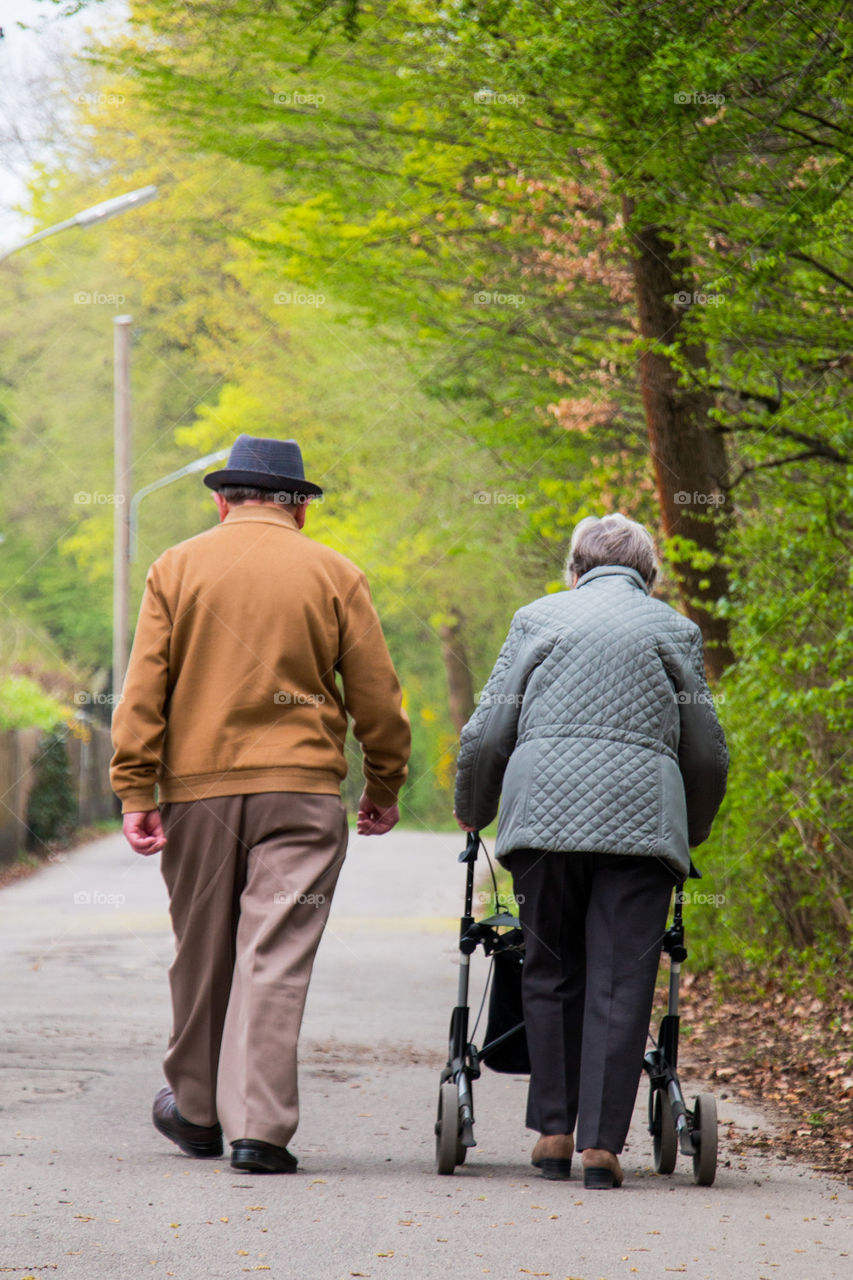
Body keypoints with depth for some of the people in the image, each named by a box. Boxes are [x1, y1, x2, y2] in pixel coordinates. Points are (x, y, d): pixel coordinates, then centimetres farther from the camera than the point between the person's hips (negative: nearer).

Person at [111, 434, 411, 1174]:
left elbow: (143, 691, -1)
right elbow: (377, 698, 5)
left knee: (201, 954, 14)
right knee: (276, 956, -4)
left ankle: (196, 1111, 28)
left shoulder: (176, 569, 5)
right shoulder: (334, 577, 4)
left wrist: (136, 792, -1)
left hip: (197, 787, 1)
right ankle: (260, 1127, -11)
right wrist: (383, 789, 17)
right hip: (300, 788, -1)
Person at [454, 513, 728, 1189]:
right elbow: (707, 753, 14)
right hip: (642, 815, -1)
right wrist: (691, 830, 31)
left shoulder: (538, 618, 14)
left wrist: (472, 811, 25)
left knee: (551, 976, 12)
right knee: (620, 985, 0)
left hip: (543, 810, 1)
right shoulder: (675, 630, 14)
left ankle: (554, 1132, 12)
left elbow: (486, 735, 9)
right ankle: (602, 1143, -4)